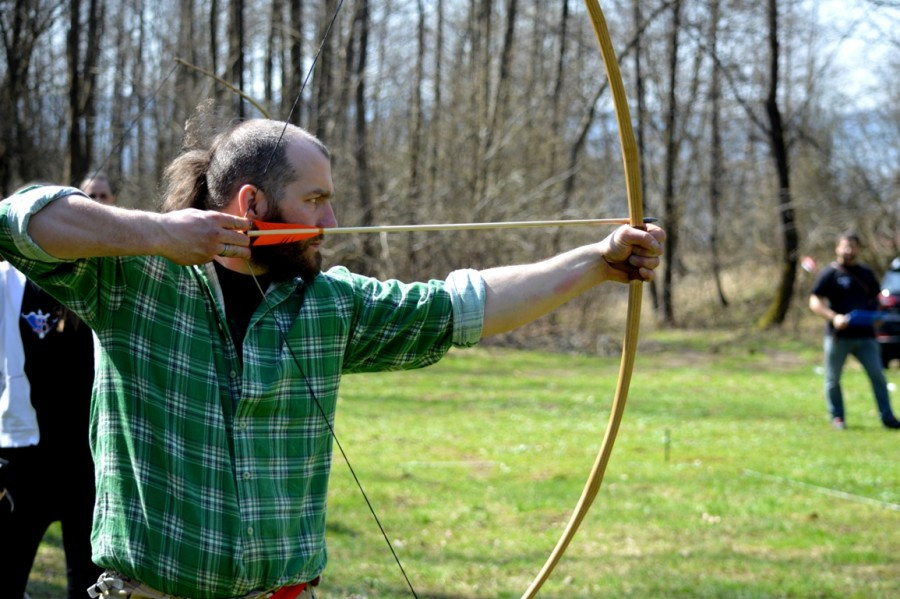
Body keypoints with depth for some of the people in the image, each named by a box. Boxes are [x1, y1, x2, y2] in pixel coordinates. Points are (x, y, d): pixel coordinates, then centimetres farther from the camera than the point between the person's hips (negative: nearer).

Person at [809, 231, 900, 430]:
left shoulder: (866, 274, 13)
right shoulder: (830, 274, -2)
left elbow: (876, 299, 25)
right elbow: (814, 302, -7)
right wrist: (833, 317, -22)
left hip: (865, 335, 3)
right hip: (838, 336, -3)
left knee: (878, 376, -1)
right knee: (833, 379, 4)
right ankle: (837, 417, 17)